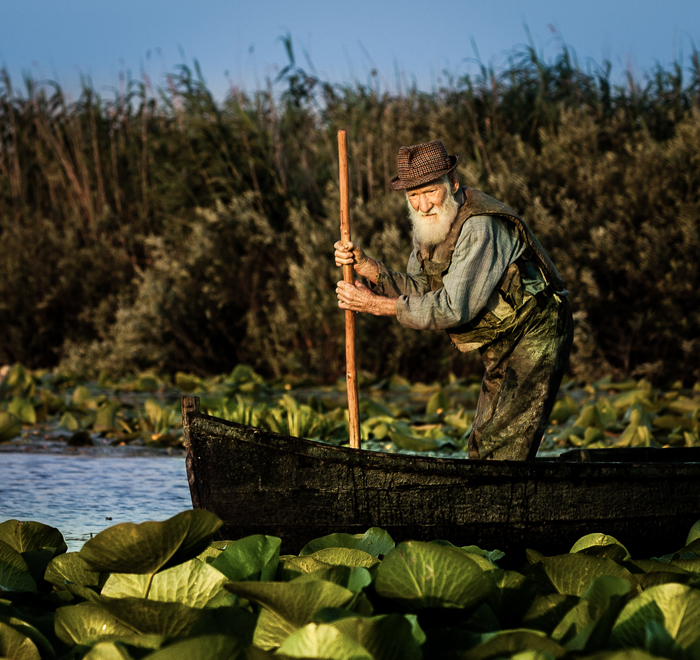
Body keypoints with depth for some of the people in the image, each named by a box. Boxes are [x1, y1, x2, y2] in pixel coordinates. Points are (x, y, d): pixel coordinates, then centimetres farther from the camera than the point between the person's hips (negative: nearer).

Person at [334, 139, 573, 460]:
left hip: (534, 335, -10)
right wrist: (366, 266, -14)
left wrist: (377, 305, -26)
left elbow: (455, 308, -29)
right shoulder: (431, 224, 3)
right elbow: (420, 289, 1)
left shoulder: (480, 227, -28)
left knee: (500, 453, -16)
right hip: (501, 347, 10)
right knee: (481, 447, 14)